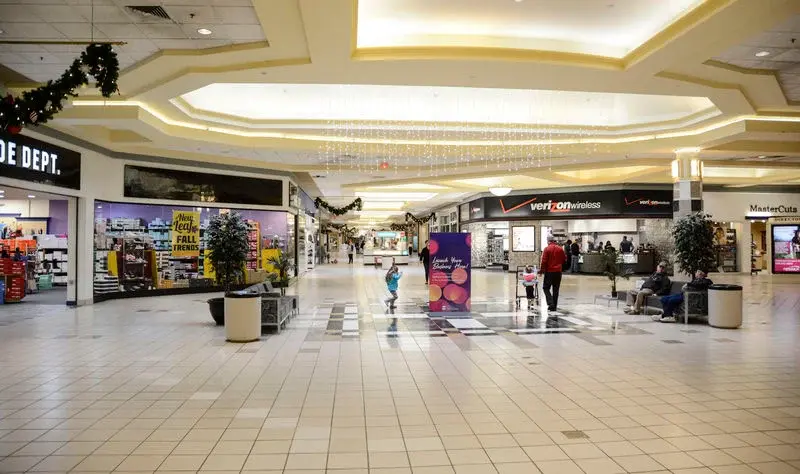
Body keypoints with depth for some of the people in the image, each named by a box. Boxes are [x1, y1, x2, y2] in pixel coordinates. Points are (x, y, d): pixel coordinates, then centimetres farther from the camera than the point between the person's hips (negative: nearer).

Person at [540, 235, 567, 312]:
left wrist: (542, 270, -1)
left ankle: (551, 303, -10)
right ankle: (554, 306, 13)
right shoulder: (560, 249, 2)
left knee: (546, 287, 6)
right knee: (556, 289, 11)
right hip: (558, 271, 4)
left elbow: (544, 261, -12)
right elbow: (564, 259, 10)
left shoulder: (547, 249, -11)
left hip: (549, 271, -4)